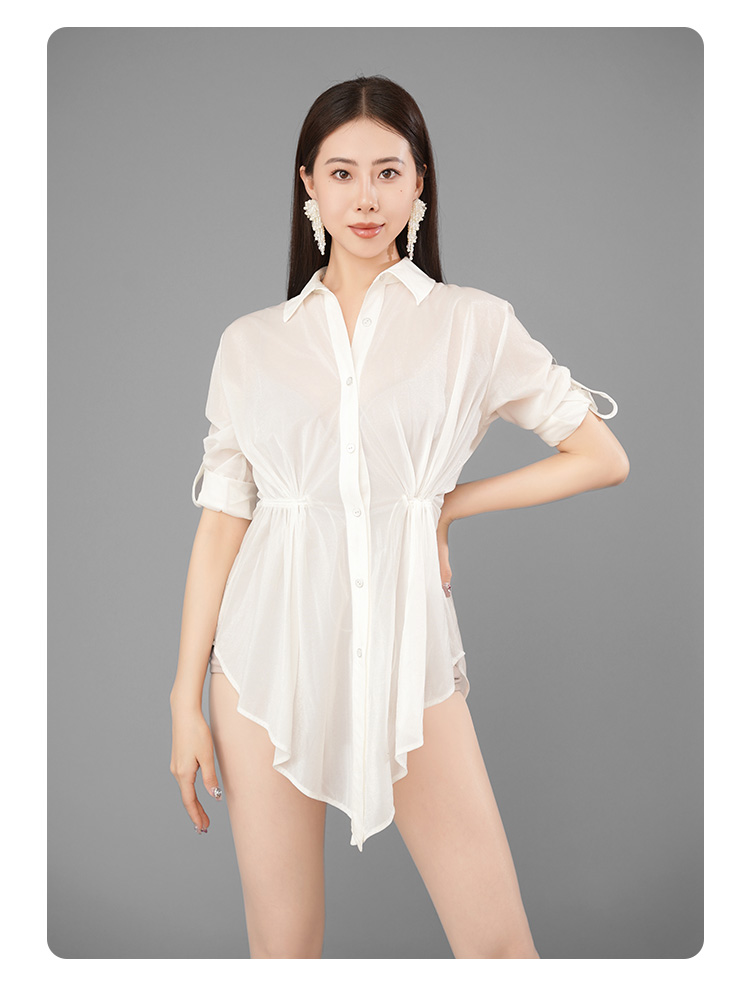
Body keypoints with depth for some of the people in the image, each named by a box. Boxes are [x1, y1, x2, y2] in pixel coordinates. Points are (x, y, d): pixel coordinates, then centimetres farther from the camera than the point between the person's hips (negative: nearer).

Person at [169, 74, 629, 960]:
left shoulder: (474, 324, 3)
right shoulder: (251, 343, 6)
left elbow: (603, 457, 5)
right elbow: (221, 520, 4)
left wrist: (450, 503, 0)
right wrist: (186, 699, 2)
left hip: (404, 647, -1)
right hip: (271, 652, 1)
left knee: (499, 941, 3)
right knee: (282, 943, 10)